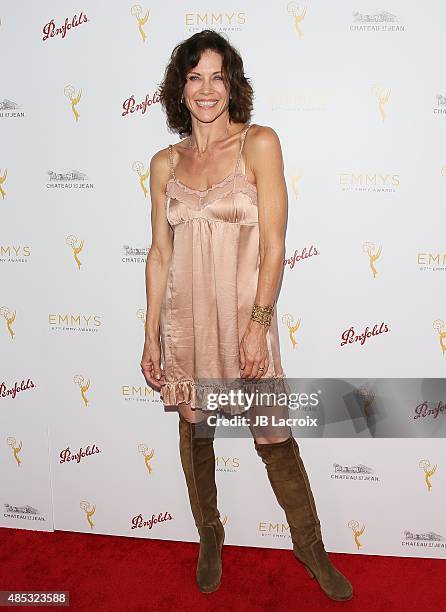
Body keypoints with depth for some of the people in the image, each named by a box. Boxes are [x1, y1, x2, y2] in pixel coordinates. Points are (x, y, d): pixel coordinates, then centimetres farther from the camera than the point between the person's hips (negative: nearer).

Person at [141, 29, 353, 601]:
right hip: (184, 317, 4)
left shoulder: (259, 143, -5)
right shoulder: (165, 163, 5)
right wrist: (151, 335, 5)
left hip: (244, 315, -3)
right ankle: (210, 538, 39)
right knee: (194, 431, 15)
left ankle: (310, 545, 31)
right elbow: (159, 252, 6)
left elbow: (274, 245, -9)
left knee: (275, 438, 5)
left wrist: (257, 326, -14)